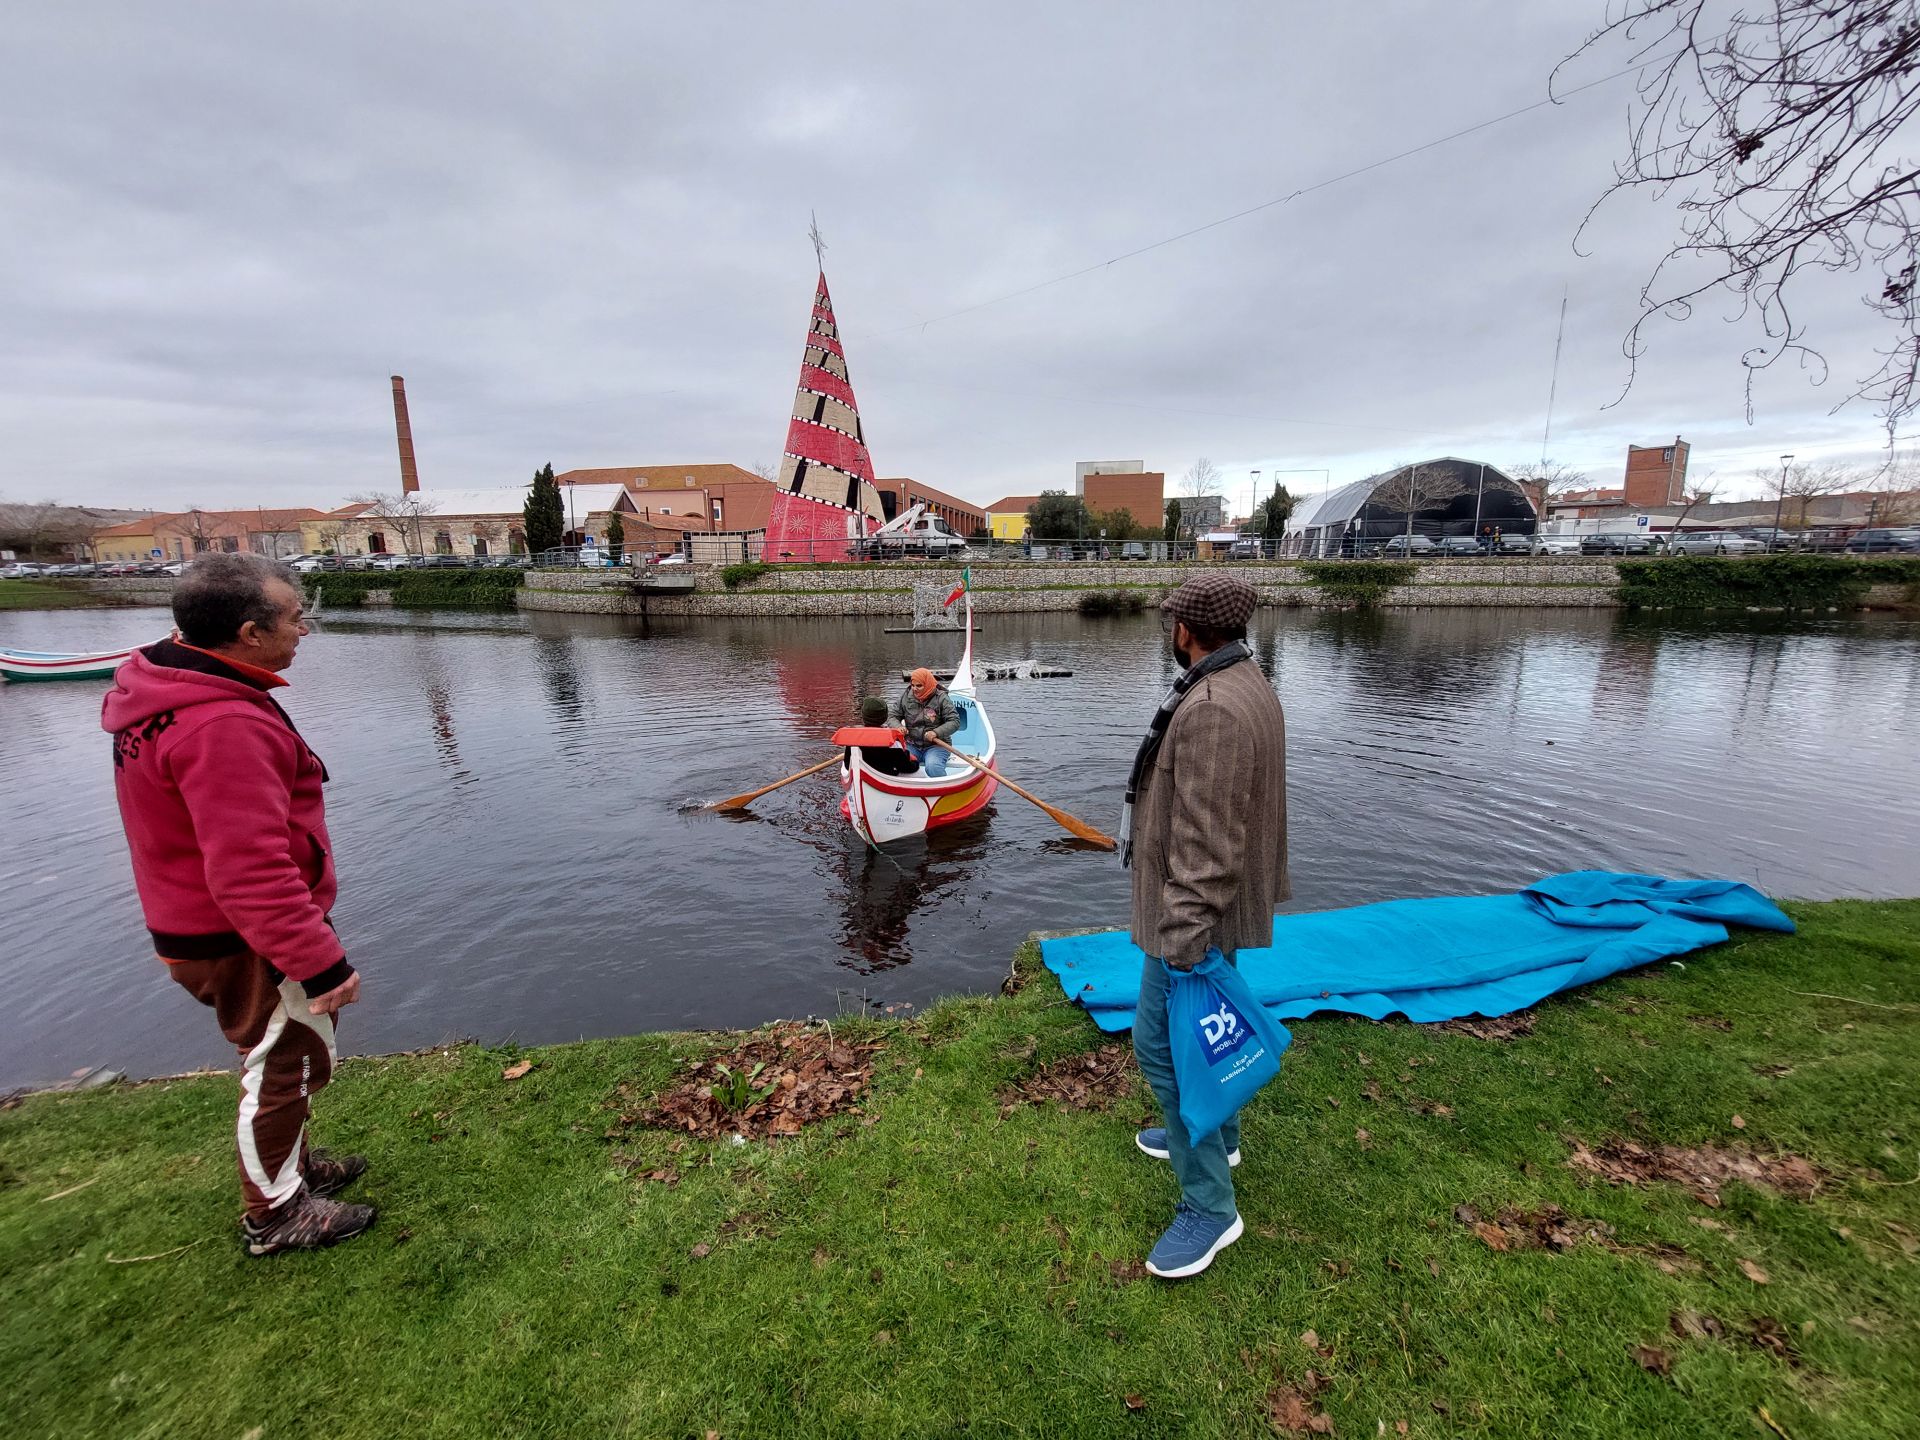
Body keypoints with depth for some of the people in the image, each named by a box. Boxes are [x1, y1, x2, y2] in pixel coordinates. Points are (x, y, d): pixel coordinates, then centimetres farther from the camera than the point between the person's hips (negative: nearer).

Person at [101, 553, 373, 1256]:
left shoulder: (161, 691, 3)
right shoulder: (224, 726, -31)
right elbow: (249, 874, -32)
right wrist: (321, 962, -26)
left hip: (198, 926, 10)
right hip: (247, 944, -10)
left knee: (281, 1056, 26)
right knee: (287, 1066, 11)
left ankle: (290, 1165, 45)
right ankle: (276, 1214, 31)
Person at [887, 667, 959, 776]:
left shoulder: (941, 698, -5)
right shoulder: (905, 696, 4)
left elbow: (954, 721, -9)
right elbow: (892, 715, 10)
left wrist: (937, 732, -24)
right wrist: (898, 727, -13)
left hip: (936, 745, -3)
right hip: (912, 745, 3)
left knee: (933, 767, -33)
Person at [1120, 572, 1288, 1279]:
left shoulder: (1212, 707, -27)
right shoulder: (1248, 684, 8)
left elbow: (1207, 840, -29)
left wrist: (1185, 933, -26)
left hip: (1194, 910, -11)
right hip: (1223, 901, 11)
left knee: (1165, 1046, 0)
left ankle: (1209, 1204, 15)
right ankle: (1215, 1134, 45)